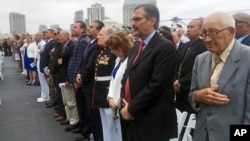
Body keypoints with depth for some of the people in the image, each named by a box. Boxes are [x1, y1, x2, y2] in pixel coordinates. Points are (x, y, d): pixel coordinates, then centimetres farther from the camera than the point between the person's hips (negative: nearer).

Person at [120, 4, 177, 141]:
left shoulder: (165, 47, -13)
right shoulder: (136, 48, 14)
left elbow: (156, 84, -20)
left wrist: (132, 108, -13)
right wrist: (125, 105, 0)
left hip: (152, 122, -7)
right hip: (131, 118, 8)